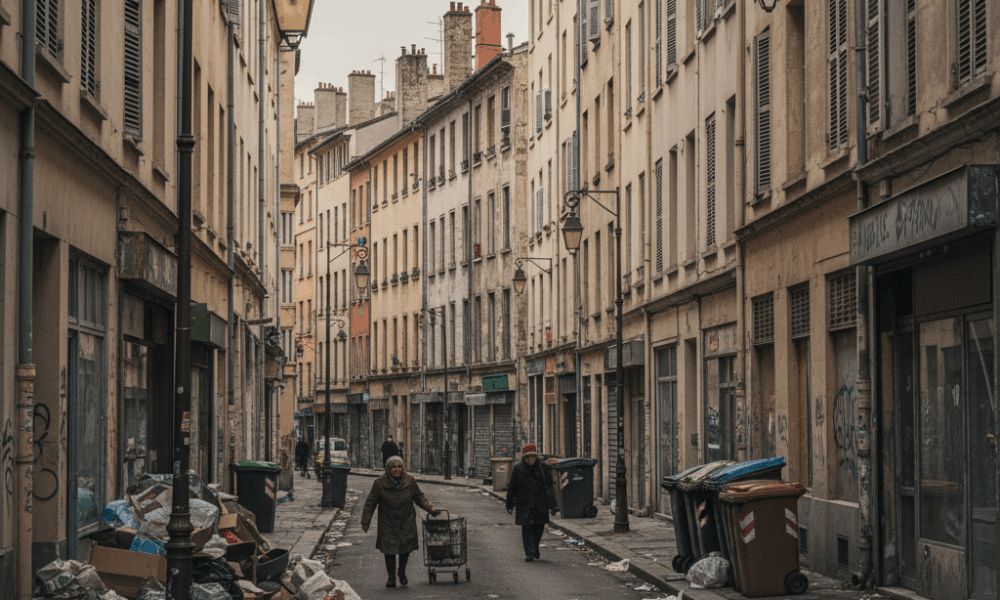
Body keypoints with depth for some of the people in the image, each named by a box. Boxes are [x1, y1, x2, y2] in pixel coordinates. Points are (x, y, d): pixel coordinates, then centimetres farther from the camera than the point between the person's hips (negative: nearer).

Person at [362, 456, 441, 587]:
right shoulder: (380, 483, -13)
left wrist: (430, 508, -7)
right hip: (388, 522, -1)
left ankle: (402, 572, 31)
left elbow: (419, 497, 4)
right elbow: (371, 503, -6)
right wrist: (365, 521, -6)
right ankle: (391, 577, 14)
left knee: (406, 547, 5)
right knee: (389, 549, -1)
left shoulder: (410, 481, -8)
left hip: (406, 520, 1)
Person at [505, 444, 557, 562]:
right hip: (524, 505, -1)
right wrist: (510, 504, 5)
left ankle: (535, 548, 32)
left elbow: (549, 487, 5)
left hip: (540, 505, 1)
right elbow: (512, 488, 4)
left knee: (539, 528, 8)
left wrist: (552, 503, 3)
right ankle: (529, 553, 0)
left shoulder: (543, 468, 1)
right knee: (527, 529, -5)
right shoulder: (518, 469, -2)